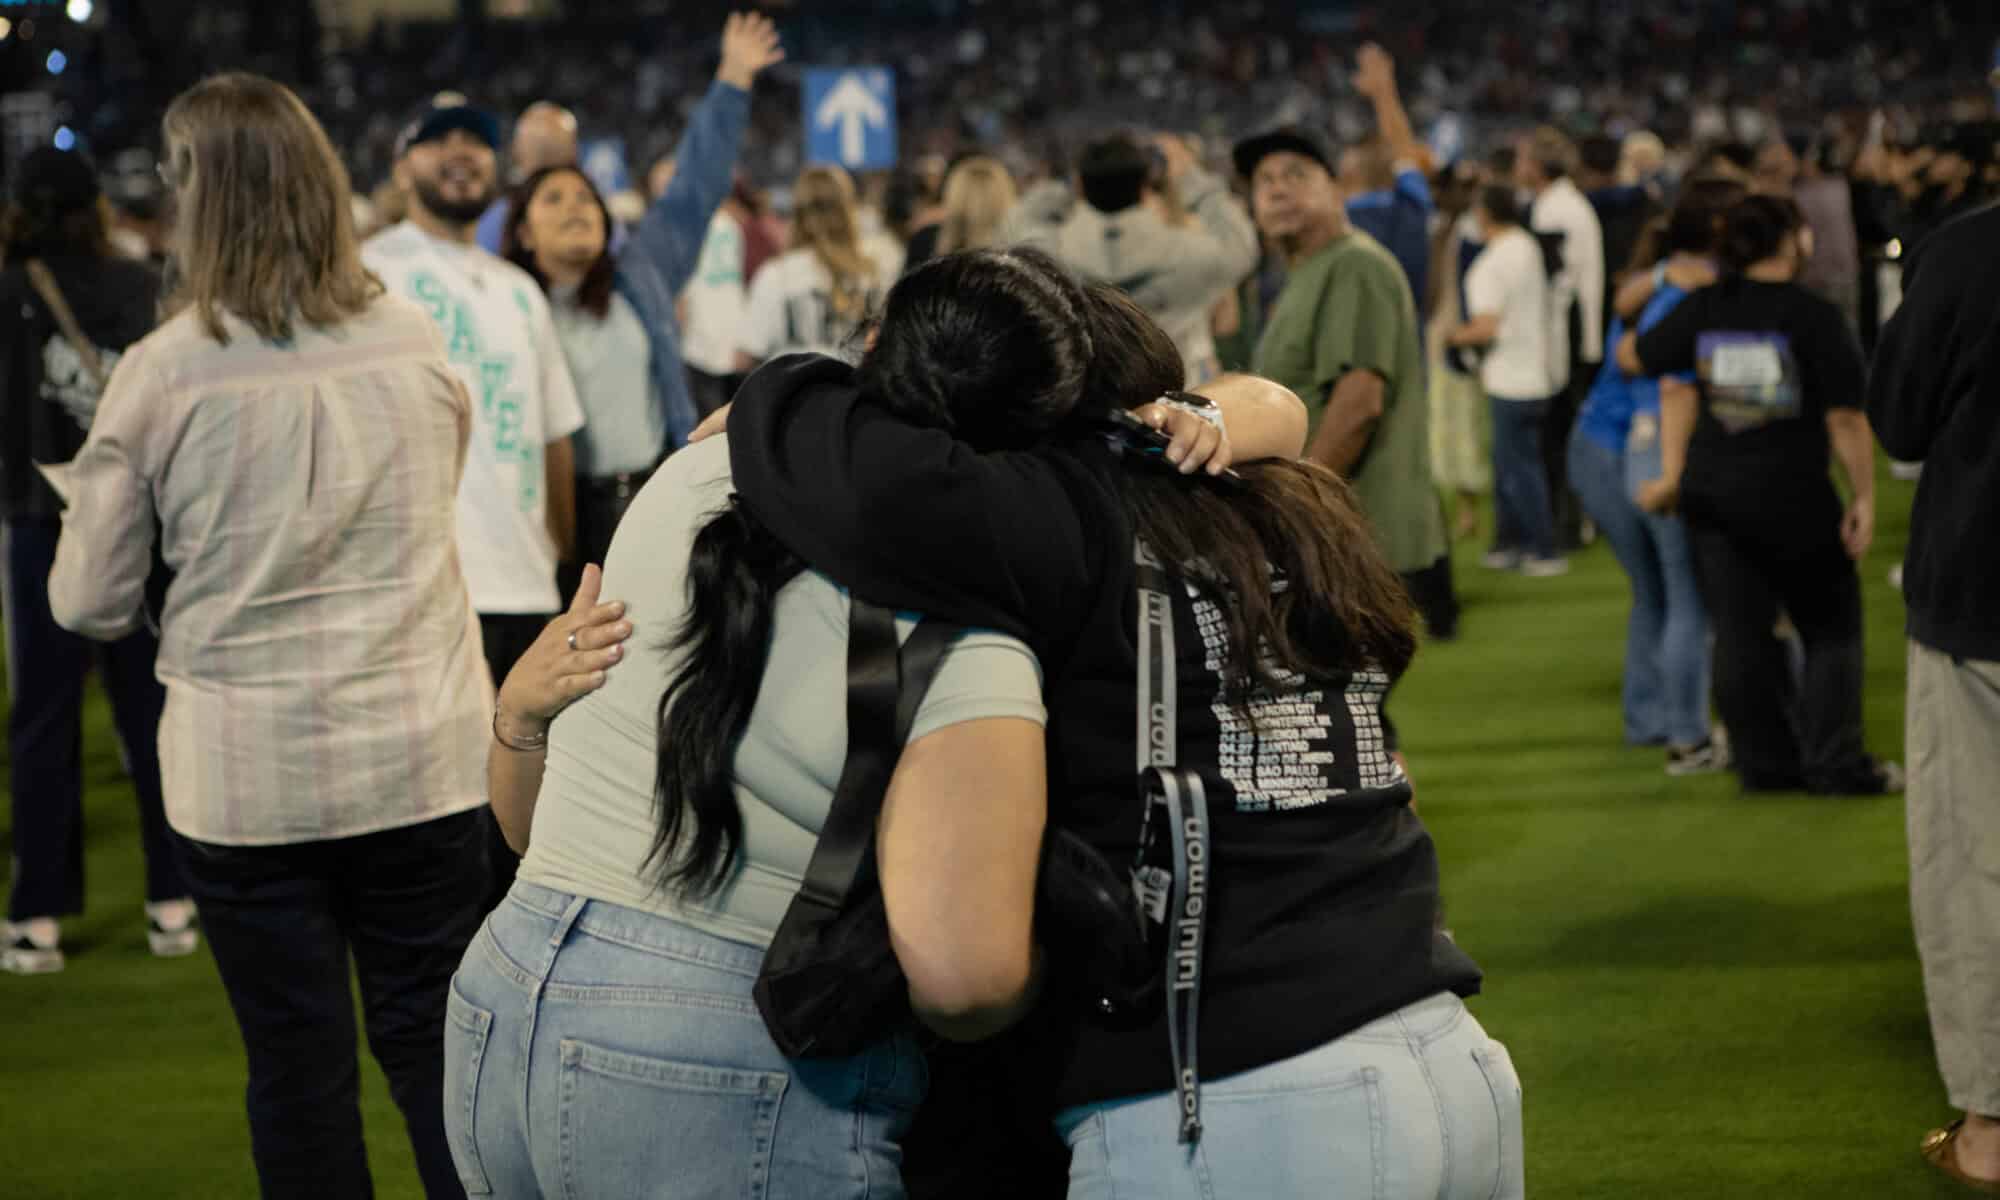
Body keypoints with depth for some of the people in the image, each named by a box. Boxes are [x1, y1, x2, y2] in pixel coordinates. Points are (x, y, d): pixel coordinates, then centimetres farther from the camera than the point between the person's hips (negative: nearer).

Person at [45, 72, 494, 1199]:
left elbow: (93, 603, -4)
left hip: (248, 775, -2)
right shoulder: (419, 344, -2)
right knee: (435, 1041, 12)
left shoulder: (162, 372, -10)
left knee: (300, 1066, 9)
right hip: (424, 757, 2)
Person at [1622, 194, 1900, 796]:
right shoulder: (1814, 316, -12)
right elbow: (1845, 418, -12)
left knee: (1739, 633, 10)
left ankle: (1765, 762, 14)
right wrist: (1864, 498, -5)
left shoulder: (1702, 309, 1)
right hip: (1792, 495, -4)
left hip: (1712, 493, 4)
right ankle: (1834, 763, 7)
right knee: (1830, 627, 10)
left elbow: (1632, 357, 7)